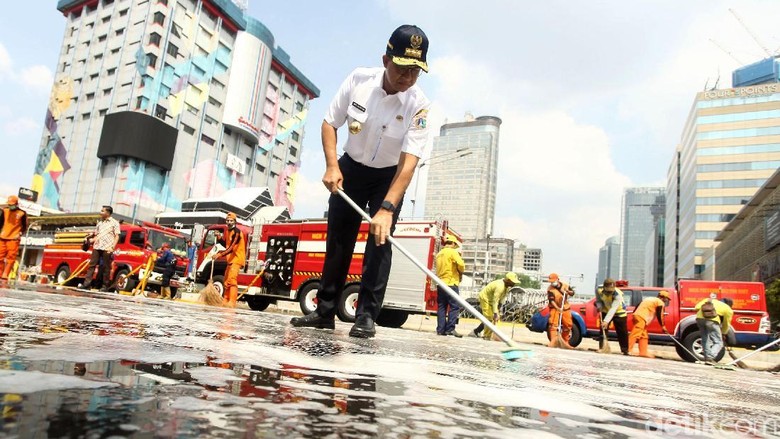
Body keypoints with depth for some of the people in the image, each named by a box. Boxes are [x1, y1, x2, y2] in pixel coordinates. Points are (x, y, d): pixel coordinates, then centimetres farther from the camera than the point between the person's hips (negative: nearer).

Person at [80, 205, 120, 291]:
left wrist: (112, 247, -13)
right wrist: (92, 240, 3)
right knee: (92, 265, 0)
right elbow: (96, 235, 25)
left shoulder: (114, 223, 3)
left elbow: (117, 236, -2)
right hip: (97, 247, 5)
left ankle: (105, 286, 4)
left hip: (107, 248, -5)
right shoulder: (99, 222, 20)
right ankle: (86, 283, 0)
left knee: (106, 268, -1)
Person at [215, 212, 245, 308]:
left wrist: (220, 254, -35)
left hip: (237, 259, -10)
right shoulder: (228, 231, 13)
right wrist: (220, 238, 6)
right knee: (226, 281, 17)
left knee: (232, 280, -23)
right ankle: (226, 301, 29)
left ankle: (232, 303, -30)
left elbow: (231, 248, -26)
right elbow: (226, 244, 23)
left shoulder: (236, 232, -16)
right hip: (231, 259, 10)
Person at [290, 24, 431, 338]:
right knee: (337, 240, 3)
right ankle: (325, 311, 13)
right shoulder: (358, 80, -18)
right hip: (350, 169, 2)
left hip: (390, 177, -2)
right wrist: (332, 165, -20)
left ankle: (366, 316, -4)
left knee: (380, 239, -13)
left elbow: (408, 162, -33)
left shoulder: (418, 105, -25)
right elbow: (330, 123, -7)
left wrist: (387, 208, -43)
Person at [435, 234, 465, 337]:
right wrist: (461, 272, 4)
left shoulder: (439, 253, 17)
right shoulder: (453, 252, -5)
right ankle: (450, 329, -10)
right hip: (451, 283, -7)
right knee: (454, 306, -5)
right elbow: (461, 264, -17)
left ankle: (440, 329, 7)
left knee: (441, 307, 8)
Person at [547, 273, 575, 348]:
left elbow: (572, 293, 11)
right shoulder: (550, 289, -13)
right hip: (555, 308, -4)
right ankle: (553, 341, -18)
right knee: (553, 324, -17)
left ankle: (565, 342, 24)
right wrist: (558, 308, -34)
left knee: (568, 325, 8)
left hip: (565, 308, 4)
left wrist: (568, 291, -13)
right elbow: (551, 300, -21)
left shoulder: (565, 285, -2)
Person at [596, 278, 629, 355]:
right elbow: (598, 300, -2)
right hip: (606, 311, 3)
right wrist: (599, 306, -25)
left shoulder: (618, 294, -35)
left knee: (622, 332, -2)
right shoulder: (599, 290, -22)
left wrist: (606, 321, -50)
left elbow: (613, 309, -42)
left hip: (619, 313, -3)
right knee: (603, 330, -1)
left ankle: (625, 350, 8)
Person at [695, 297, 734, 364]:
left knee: (705, 339, 21)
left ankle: (707, 358, 17)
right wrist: (723, 334, 47)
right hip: (711, 320, -5)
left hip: (699, 317, 5)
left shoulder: (712, 300, 35)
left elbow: (697, 306, 23)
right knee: (718, 342, 6)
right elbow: (726, 324, 30)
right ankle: (710, 358, -11)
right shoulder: (728, 310, 25)